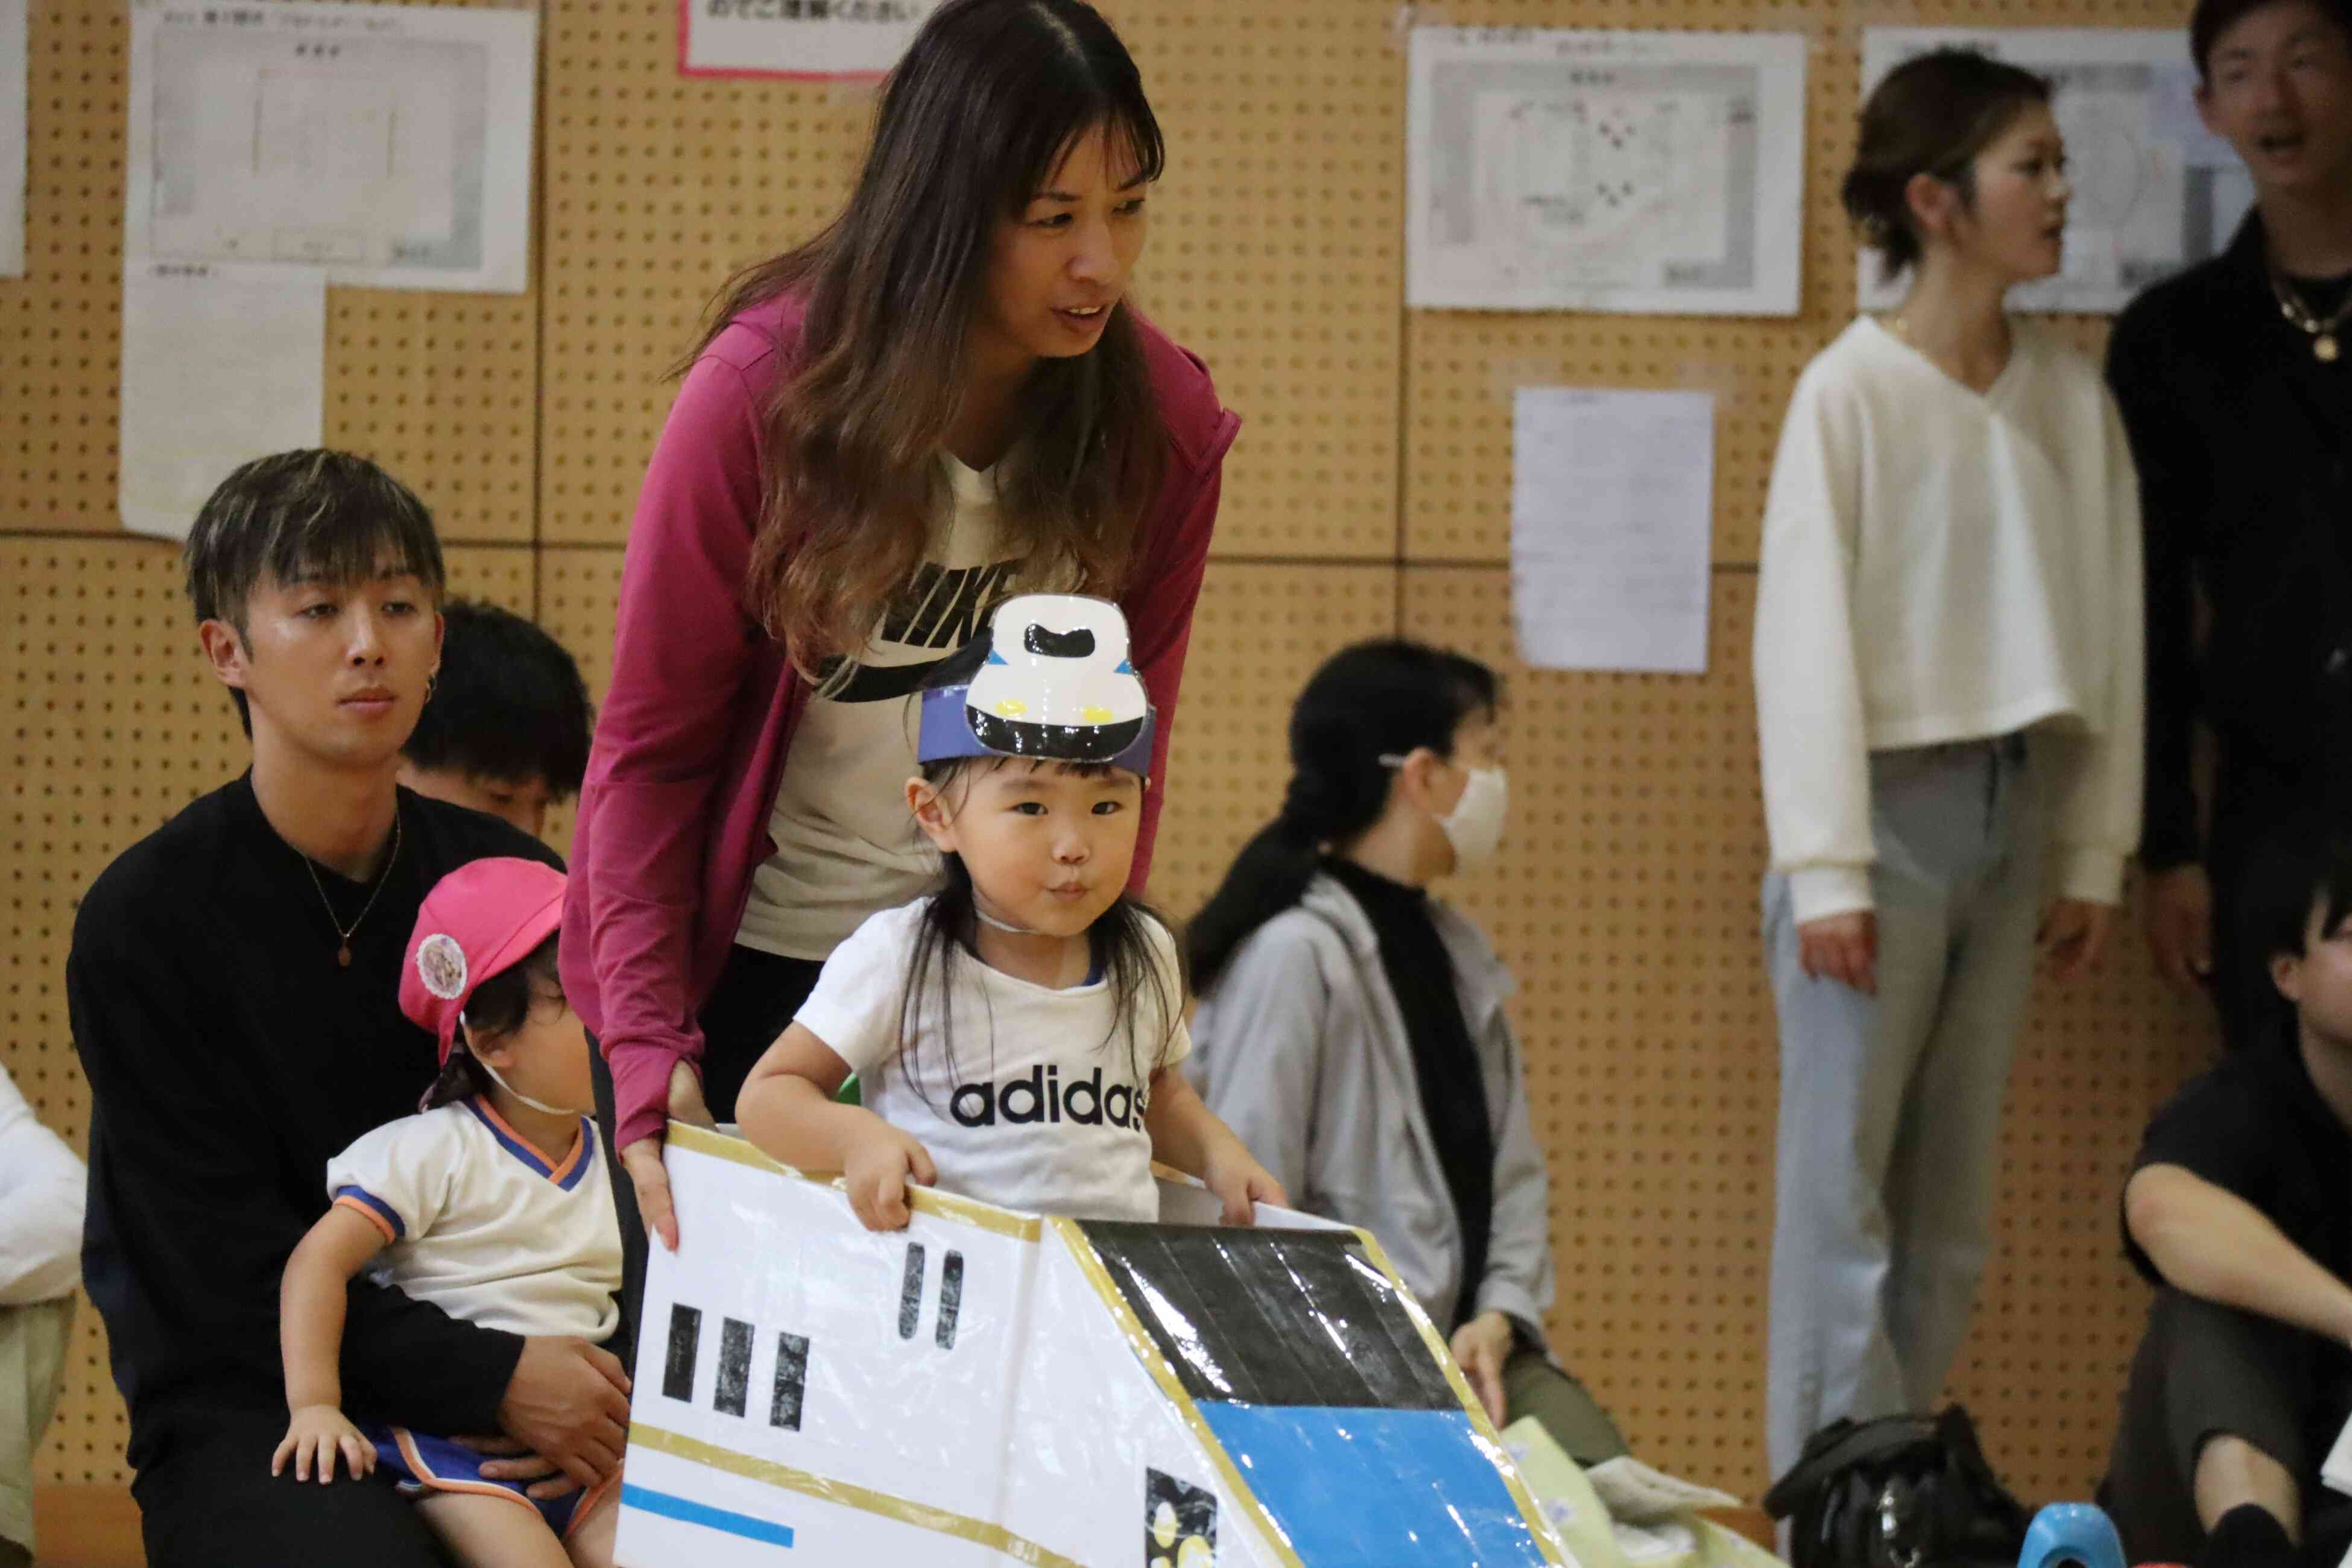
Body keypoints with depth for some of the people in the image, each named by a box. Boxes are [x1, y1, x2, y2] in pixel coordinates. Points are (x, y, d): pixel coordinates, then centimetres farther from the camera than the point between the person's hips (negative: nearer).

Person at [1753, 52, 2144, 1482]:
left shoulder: (2073, 396, 6)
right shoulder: (1853, 391, -8)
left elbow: (2109, 627, 9)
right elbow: (1807, 631, -9)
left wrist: (2094, 851, 6)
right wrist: (1826, 866, -13)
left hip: (2012, 801, 5)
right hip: (1889, 792, -5)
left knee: (1956, 1199, 9)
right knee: (1845, 1181, -5)